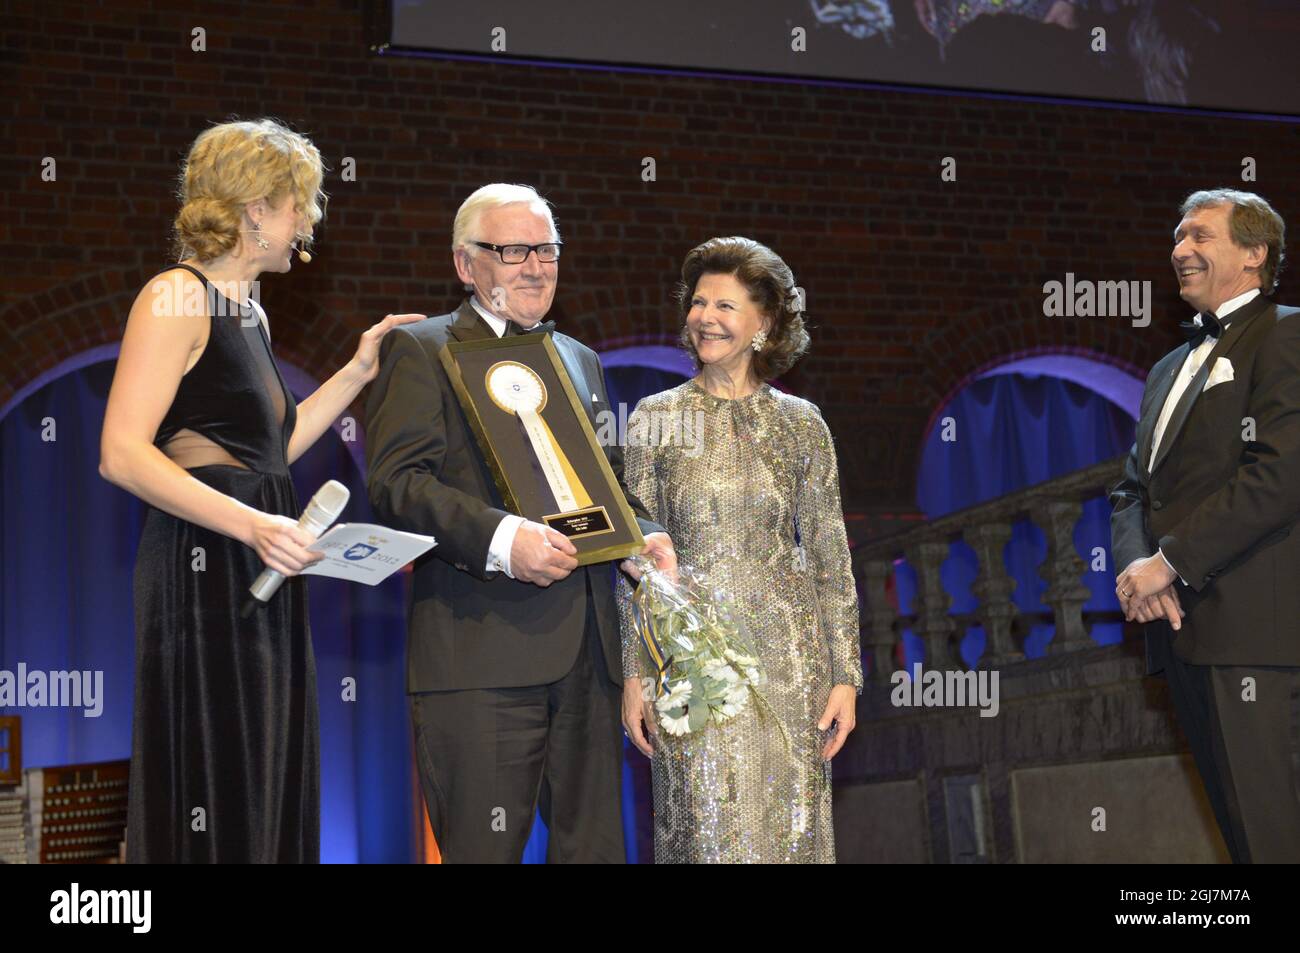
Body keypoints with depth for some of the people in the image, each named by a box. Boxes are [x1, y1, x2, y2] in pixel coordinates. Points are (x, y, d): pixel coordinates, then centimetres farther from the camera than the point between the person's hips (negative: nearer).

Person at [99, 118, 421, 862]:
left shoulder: (249, 311, 18)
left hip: (262, 579, 9)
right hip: (205, 575, -9)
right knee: (211, 806, -6)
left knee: (270, 797, 10)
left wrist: (358, 372, 18)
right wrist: (249, 525, -26)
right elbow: (123, 453, -18)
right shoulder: (176, 298, -9)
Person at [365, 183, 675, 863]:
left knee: (594, 845, 8)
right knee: (485, 851, -4)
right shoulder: (421, 350, 2)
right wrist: (500, 538, -23)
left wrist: (643, 533, 4)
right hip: (480, 649, -6)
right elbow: (395, 480, -10)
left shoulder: (580, 360, 24)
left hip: (586, 652, 7)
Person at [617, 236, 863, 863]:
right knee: (707, 830, 0)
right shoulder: (655, 419, 2)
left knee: (790, 828, 4)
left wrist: (845, 675, -1)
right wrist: (634, 674, -2)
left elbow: (830, 558, 5)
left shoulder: (801, 425, 4)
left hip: (789, 659, 1)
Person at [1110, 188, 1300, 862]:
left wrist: (1169, 561, -14)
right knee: (1237, 828, 10)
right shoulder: (1170, 369, 25)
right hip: (1180, 629, 8)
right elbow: (1133, 489, 20)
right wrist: (1134, 563, -2)